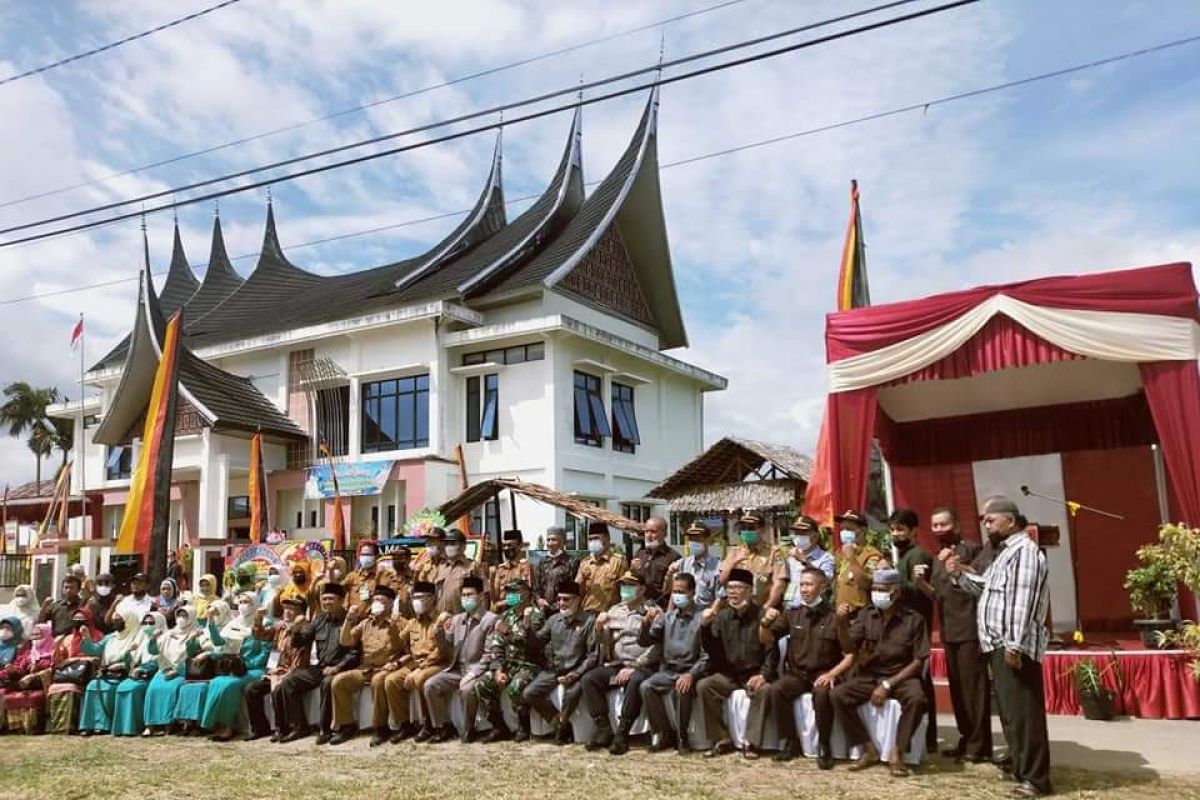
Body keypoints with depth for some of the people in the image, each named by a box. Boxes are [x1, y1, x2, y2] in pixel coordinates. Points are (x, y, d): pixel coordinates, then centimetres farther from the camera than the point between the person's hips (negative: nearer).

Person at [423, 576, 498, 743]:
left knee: (467, 689, -34)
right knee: (430, 685, -15)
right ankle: (446, 727, 0)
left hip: (478, 671, -6)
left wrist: (471, 674, -20)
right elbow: (446, 651, 10)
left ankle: (468, 729, -9)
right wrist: (440, 629, -5)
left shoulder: (490, 620, -6)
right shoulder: (456, 619, 12)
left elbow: (489, 655, -11)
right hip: (457, 668, 6)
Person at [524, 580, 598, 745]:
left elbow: (593, 654, -8)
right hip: (553, 669, 5)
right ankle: (560, 723, 5)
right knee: (528, 694, -13)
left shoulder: (589, 621, -6)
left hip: (575, 671, -5)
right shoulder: (553, 620, 9)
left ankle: (561, 725, -4)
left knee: (571, 693, -35)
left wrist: (575, 674, -18)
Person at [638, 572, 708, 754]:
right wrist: (646, 623, -11)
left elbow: (707, 654, -11)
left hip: (691, 671, -4)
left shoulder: (702, 617, -5)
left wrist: (691, 674, -24)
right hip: (668, 670, 5)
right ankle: (664, 733, -5)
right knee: (646, 687, -20)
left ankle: (682, 737, -10)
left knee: (682, 690, -33)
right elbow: (644, 642, 9)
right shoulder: (667, 616, 11)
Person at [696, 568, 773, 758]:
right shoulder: (722, 616, 6)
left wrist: (763, 674, -23)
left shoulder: (762, 615, -5)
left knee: (764, 690, -34)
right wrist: (705, 626, -15)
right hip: (728, 675, 4)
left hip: (754, 674, -3)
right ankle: (722, 740, -11)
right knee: (703, 685, -21)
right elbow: (711, 650, 2)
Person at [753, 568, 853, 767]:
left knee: (822, 694, -35)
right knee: (775, 690, -26)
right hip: (796, 673, 3)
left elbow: (850, 655, -4)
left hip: (823, 674, -3)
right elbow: (767, 639, 8)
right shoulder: (793, 614, 7)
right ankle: (790, 741, -9)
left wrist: (832, 674, -19)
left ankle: (824, 746, -14)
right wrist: (766, 623, -13)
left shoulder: (834, 617, -3)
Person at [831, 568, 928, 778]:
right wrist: (842, 623, -25)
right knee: (838, 695, -22)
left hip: (902, 676, -3)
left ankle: (897, 753, -18)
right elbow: (849, 647, -5)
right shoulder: (865, 615, 3)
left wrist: (888, 685, -16)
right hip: (870, 676, 3)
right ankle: (869, 750, -10)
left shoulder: (913, 619, -6)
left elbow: (918, 662, -8)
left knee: (917, 698, -35)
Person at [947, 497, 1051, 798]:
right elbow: (987, 587, 24)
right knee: (1009, 710, 14)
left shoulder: (1024, 550, -13)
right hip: (998, 645, 10)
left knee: (1023, 711, -6)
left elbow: (1022, 601, -20)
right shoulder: (1006, 550, 19)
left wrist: (1014, 646, -24)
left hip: (1014, 646, -10)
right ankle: (1020, 766, 23)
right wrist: (960, 574, 8)